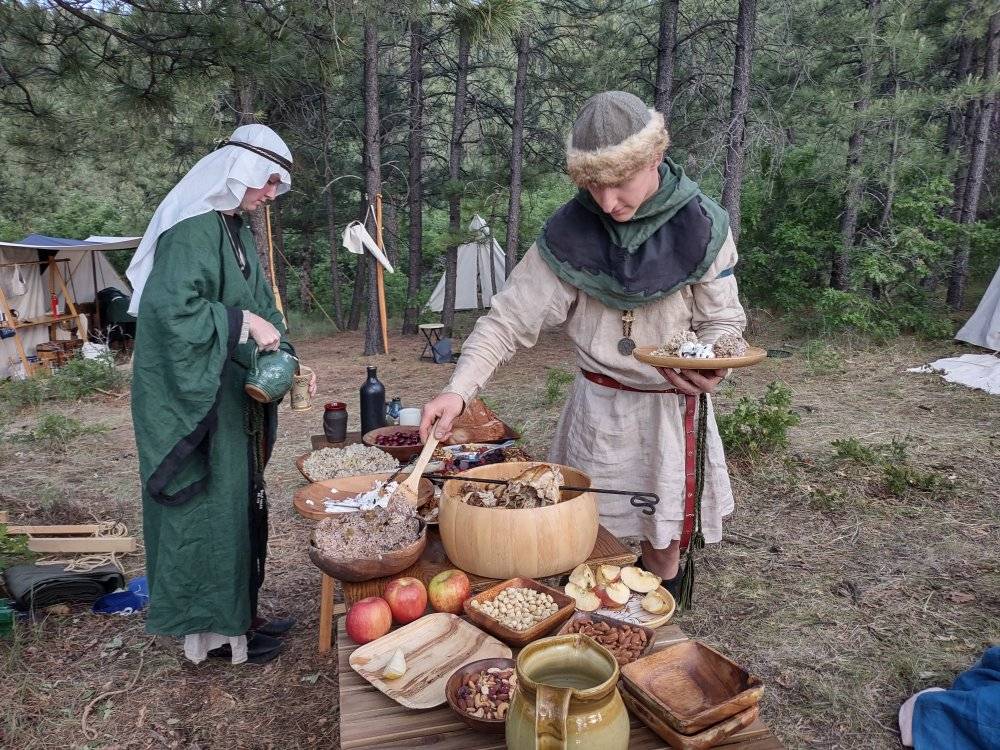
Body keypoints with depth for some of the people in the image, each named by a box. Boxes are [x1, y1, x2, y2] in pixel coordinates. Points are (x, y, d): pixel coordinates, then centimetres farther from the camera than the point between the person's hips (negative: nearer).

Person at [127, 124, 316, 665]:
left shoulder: (234, 229, 14)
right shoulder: (193, 228, -16)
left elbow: (260, 306, 16)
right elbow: (171, 306, -27)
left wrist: (286, 361, 5)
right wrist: (244, 323, -21)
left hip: (233, 397, 10)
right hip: (195, 397, -10)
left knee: (239, 501, 15)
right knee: (209, 505, 0)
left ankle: (237, 613, 29)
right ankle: (214, 628, 16)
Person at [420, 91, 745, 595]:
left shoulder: (701, 226, -10)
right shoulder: (569, 233, -11)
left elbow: (722, 319, -1)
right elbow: (509, 320, -11)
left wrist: (709, 365, -24)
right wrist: (458, 390, -24)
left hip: (673, 408, 0)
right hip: (598, 407, 0)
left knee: (663, 548, 11)